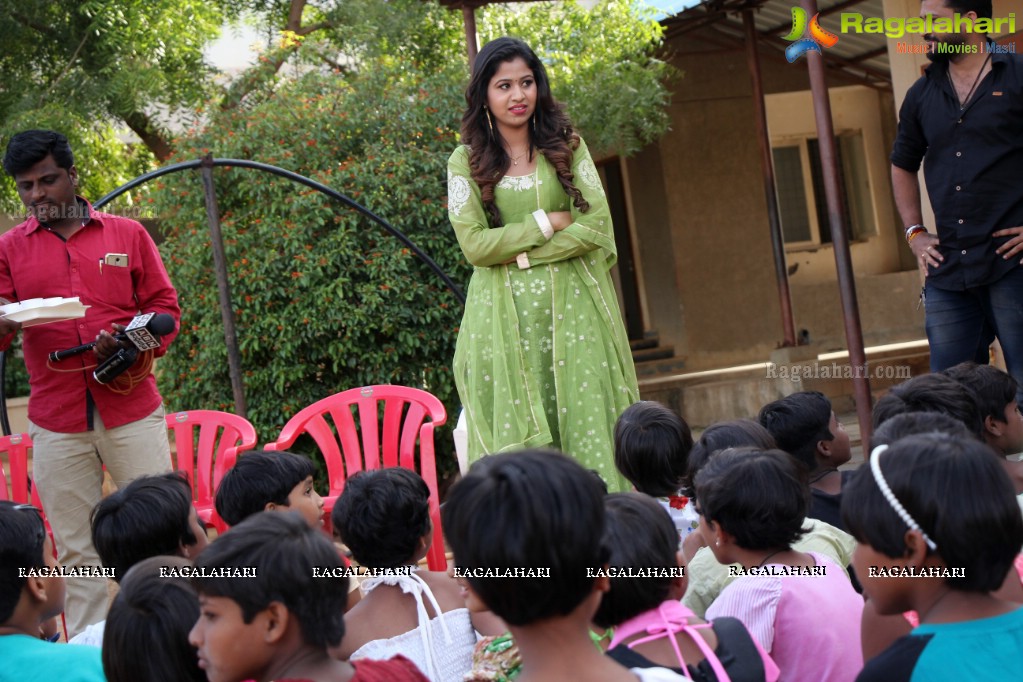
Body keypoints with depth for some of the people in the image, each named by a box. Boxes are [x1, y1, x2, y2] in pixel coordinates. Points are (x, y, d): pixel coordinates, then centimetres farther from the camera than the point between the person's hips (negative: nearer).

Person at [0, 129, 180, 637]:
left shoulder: (127, 234, 8)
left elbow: (163, 307, 8)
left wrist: (133, 345, -12)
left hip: (132, 410, 0)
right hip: (56, 420, 1)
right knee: (77, 552, 3)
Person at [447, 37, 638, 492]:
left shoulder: (567, 145, 8)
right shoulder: (466, 161, 4)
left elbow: (597, 224, -2)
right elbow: (474, 244, -4)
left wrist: (523, 253, -9)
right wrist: (548, 223, -5)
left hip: (573, 305, 1)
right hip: (505, 313, -1)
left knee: (588, 423, -3)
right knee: (517, 432, -3)